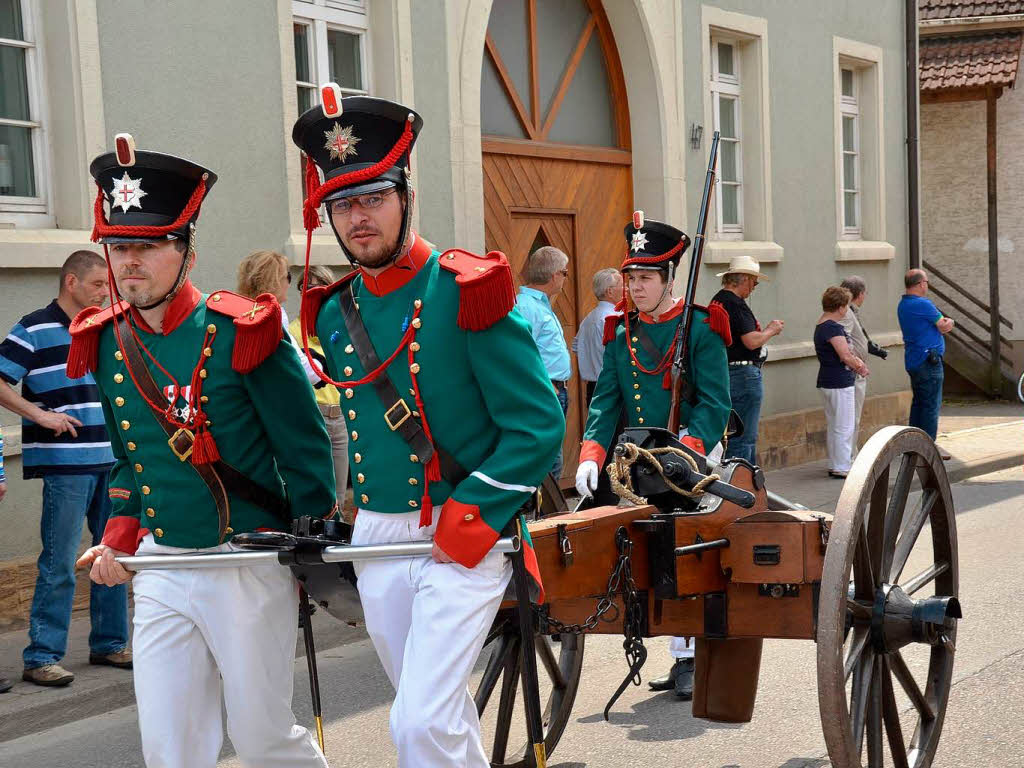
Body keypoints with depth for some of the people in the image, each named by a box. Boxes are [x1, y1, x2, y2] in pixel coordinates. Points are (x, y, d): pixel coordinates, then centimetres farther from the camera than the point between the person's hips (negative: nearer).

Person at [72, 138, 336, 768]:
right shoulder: (106, 343, 4)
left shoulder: (240, 333, -12)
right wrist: (118, 538, 6)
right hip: (161, 571, 5)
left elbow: (305, 450, -7)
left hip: (249, 568, -5)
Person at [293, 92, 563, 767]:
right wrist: (367, 505, 12)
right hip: (375, 537, 6)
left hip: (464, 538, -6)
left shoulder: (466, 293, -12)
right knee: (440, 711, 18)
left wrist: (472, 516, -19)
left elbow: (538, 425, -14)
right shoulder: (333, 314, 6)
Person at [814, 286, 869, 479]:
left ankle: (834, 465, 22)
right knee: (844, 427, -4)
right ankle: (842, 467, -1)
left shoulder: (821, 325, 13)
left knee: (833, 426, 15)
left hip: (826, 382, 10)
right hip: (839, 383, -10)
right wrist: (859, 367, -4)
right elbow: (845, 356, -22)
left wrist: (856, 361, 6)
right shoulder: (833, 327, -18)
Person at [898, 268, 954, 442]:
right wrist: (949, 322, 12)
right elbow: (945, 326, -9)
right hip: (928, 362, -10)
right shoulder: (923, 304, -17)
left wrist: (944, 323, -2)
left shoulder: (903, 304, 13)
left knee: (918, 402, 17)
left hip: (912, 361, 10)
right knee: (931, 405, -5)